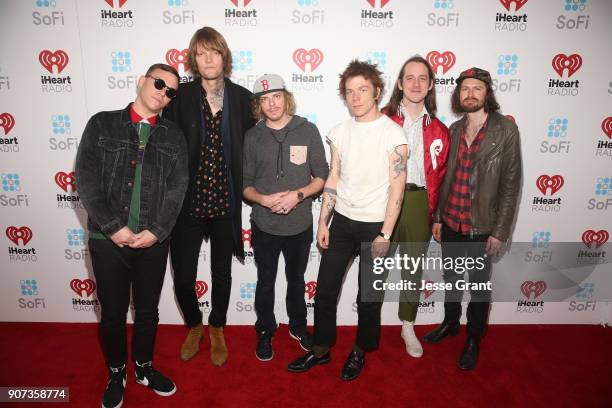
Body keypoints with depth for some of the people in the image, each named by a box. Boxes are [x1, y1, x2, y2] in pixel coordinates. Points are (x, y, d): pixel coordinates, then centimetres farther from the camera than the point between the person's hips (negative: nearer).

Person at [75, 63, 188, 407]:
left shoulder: (173, 135, 6)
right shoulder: (102, 124, 2)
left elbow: (178, 187, -1)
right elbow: (87, 179, -4)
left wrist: (156, 231, -11)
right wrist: (113, 227, -12)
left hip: (153, 241, 1)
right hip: (108, 239, -1)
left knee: (148, 310, 14)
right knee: (113, 312, 11)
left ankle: (144, 367, 37)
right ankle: (117, 374, 34)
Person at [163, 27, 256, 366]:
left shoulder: (241, 98, 1)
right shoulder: (180, 96, -3)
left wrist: (244, 188, 0)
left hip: (224, 201, 1)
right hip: (188, 200, -1)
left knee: (222, 273, 14)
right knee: (183, 276, 3)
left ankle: (217, 331, 39)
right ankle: (194, 326, 35)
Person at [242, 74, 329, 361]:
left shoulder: (307, 130, -5)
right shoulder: (252, 137, -1)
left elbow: (322, 176, -2)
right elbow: (245, 184, 2)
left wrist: (298, 195, -18)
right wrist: (263, 199, -18)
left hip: (300, 225, 0)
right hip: (264, 226, 0)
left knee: (296, 280, 20)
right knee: (265, 282, 16)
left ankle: (298, 326, 43)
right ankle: (265, 333, 38)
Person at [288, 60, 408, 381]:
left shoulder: (392, 133, -10)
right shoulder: (340, 132, 5)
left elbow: (397, 186, -11)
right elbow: (333, 179, 8)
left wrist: (385, 234, -14)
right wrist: (323, 222, 5)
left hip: (374, 225, -4)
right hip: (341, 221, 4)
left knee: (369, 295, 10)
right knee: (324, 289, 9)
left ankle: (360, 352, 32)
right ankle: (321, 350, 28)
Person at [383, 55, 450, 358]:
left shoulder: (438, 130, 9)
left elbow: (440, 173, 12)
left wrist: (433, 209, 6)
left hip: (419, 201, 3)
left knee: (414, 266, 15)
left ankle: (408, 326, 33)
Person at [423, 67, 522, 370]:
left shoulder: (505, 130, -9)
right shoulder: (454, 129, 4)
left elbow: (510, 183, -10)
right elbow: (444, 177, 8)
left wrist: (500, 232, -12)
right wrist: (437, 217, 7)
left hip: (482, 226, -4)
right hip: (450, 222, 4)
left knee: (479, 284, 12)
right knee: (451, 277, 20)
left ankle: (474, 340, 33)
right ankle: (450, 322, 43)